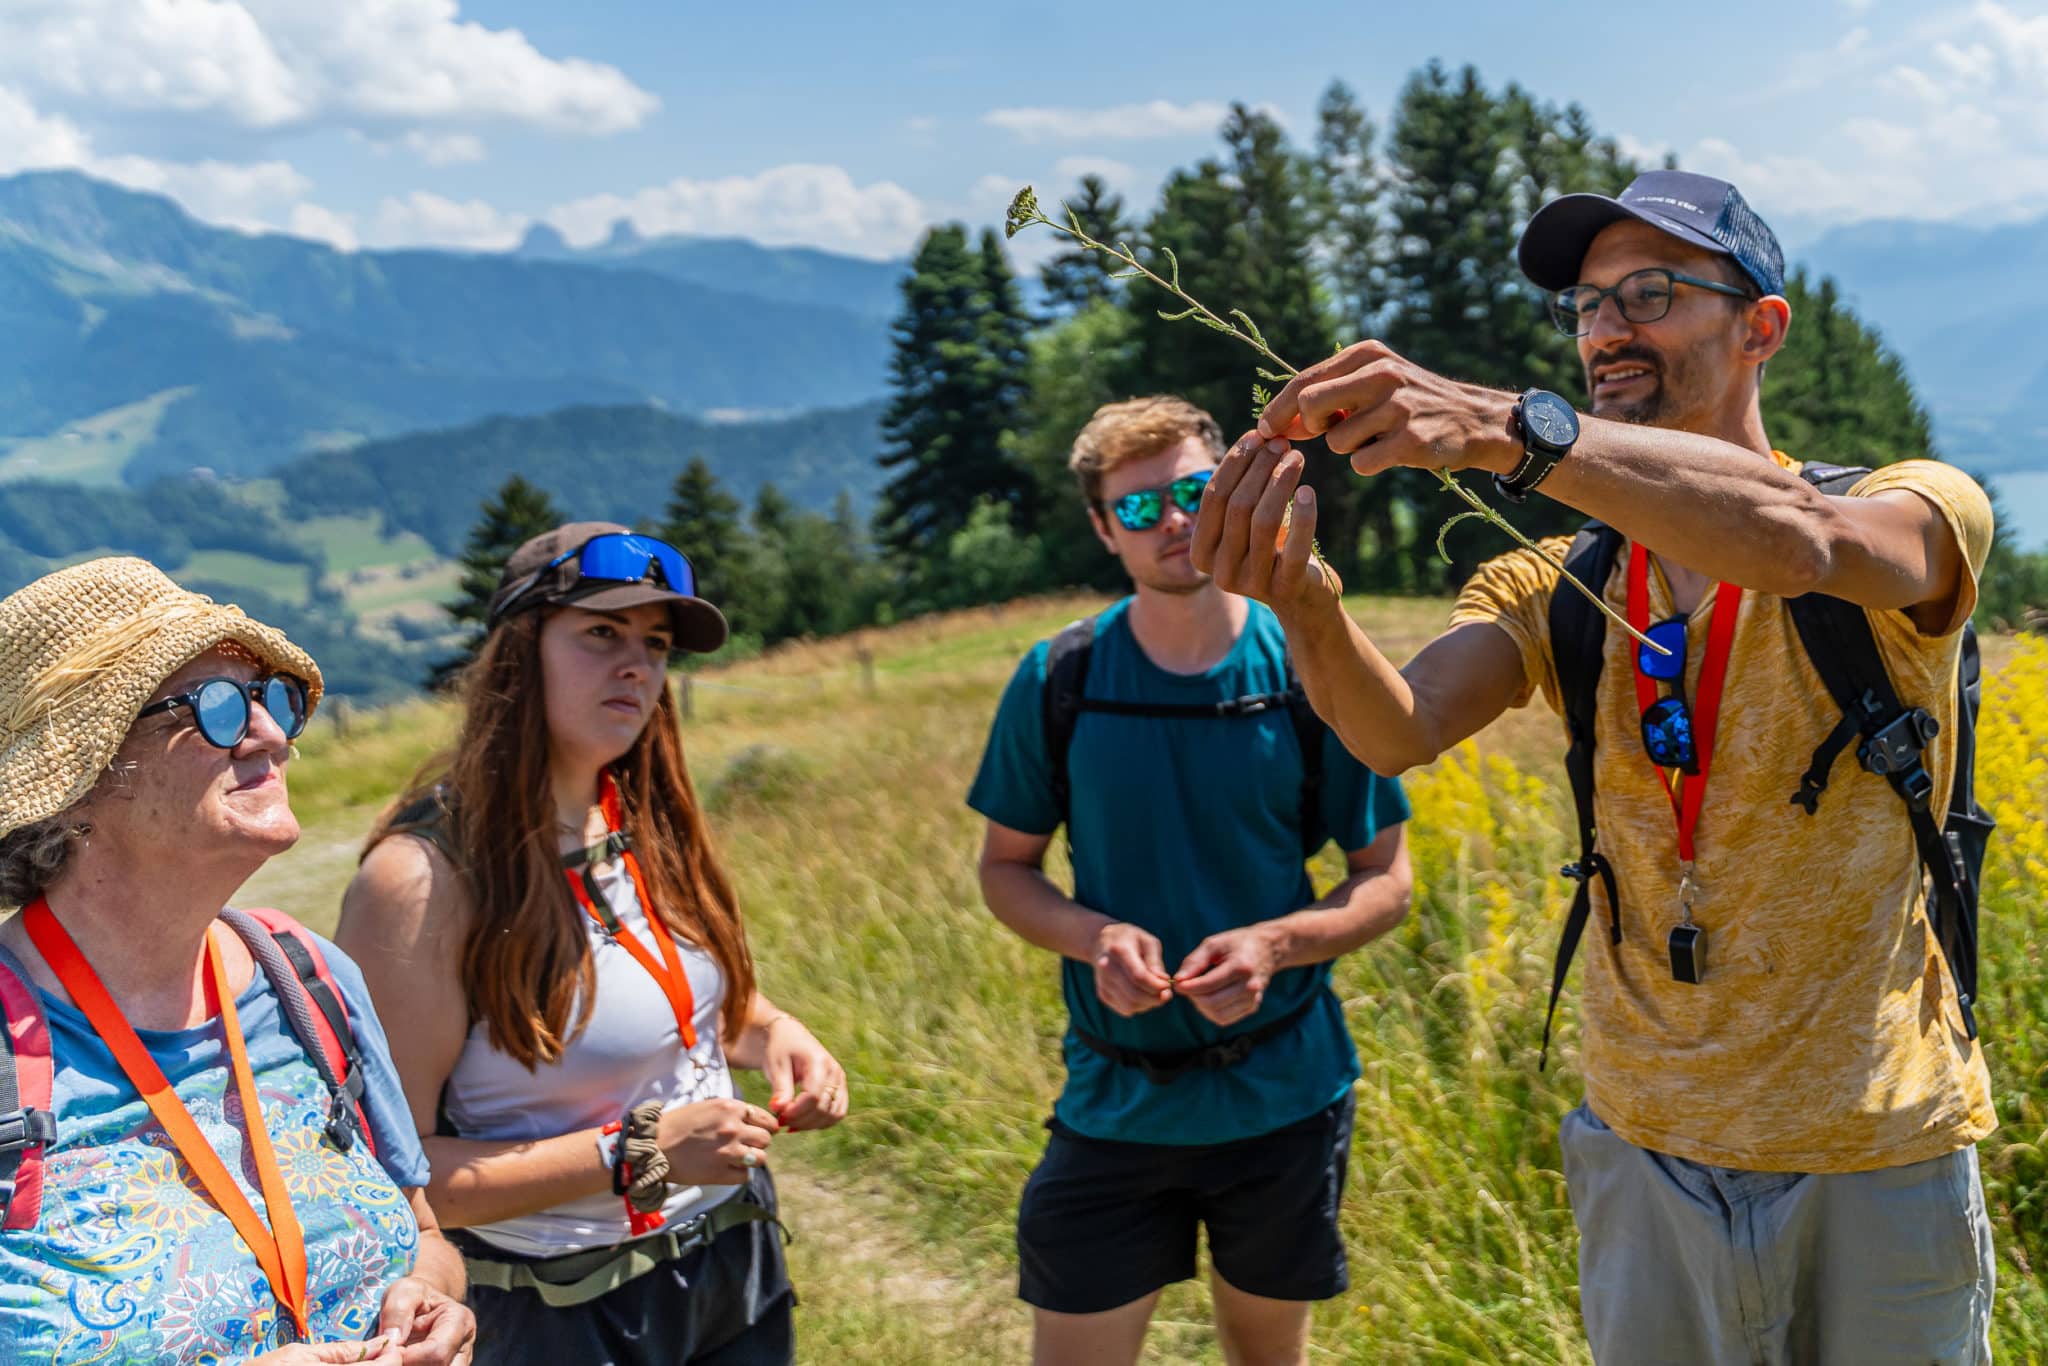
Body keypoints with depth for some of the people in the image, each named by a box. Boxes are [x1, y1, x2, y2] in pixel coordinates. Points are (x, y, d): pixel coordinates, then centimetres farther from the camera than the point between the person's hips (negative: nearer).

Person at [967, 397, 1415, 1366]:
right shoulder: (1058, 679, -5)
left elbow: (1386, 882, -1)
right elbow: (1006, 867, 5)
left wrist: (1277, 943, -20)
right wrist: (1095, 939, -16)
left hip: (1283, 1096, 0)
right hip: (1115, 1098, 0)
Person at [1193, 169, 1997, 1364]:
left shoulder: (1922, 508, -7)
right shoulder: (1556, 591, 3)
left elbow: (1791, 540, -32)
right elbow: (1400, 730, -15)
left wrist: (1504, 427, -43)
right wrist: (1302, 602, -37)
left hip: (1876, 1161, -2)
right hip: (1646, 1154, 3)